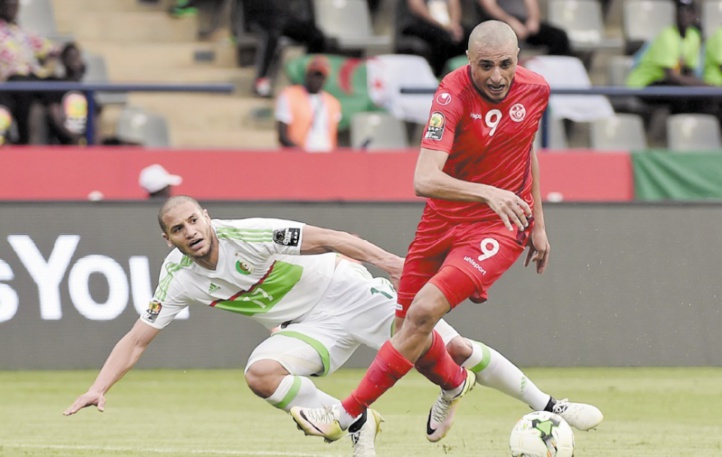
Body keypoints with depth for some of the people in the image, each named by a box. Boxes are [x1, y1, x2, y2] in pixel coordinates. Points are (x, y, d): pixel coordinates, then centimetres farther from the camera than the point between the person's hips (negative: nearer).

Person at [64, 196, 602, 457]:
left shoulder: (247, 235, -22)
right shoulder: (178, 278, -9)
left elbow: (325, 238, -21)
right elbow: (137, 338, -4)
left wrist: (385, 259, -28)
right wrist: (99, 388, -17)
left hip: (348, 294, -4)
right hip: (311, 329, 4)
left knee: (453, 350, -11)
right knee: (261, 373, -26)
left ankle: (545, 406, 5)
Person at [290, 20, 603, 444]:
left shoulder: (536, 90, -9)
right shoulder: (453, 95, -22)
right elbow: (424, 179, -35)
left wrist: (538, 223, 16)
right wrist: (488, 193, -50)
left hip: (500, 226, -1)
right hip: (444, 218, 1)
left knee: (424, 311, -20)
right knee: (408, 327, 12)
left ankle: (347, 416, -11)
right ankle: (455, 385, 47)